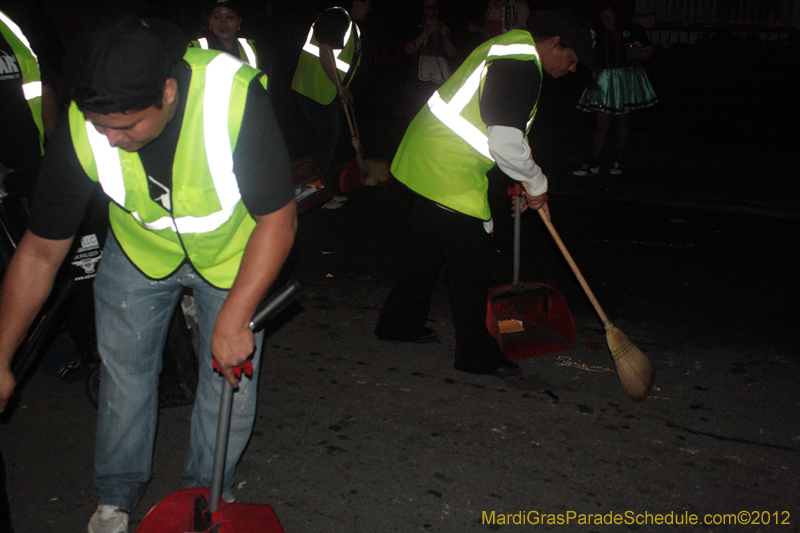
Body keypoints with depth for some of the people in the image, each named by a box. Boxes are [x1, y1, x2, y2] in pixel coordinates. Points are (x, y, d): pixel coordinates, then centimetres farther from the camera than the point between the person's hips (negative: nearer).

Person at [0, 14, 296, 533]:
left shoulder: (236, 98, -38)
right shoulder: (79, 132, -28)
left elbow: (278, 218, -26)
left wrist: (234, 319, -28)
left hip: (232, 250, -1)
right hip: (140, 251, 2)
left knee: (232, 373, 2)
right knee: (124, 374, 7)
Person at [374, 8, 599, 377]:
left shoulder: (512, 44, 14)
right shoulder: (522, 69, -20)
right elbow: (506, 145, -27)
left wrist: (525, 181, 19)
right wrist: (537, 185, -10)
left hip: (427, 159, 11)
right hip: (453, 173, -11)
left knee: (429, 251, 21)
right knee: (471, 263, -1)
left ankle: (400, 323, 36)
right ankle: (477, 354, 12)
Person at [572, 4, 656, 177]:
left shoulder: (633, 30, 4)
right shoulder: (599, 36, 12)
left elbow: (649, 52, 6)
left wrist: (639, 55, -17)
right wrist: (592, 86, 5)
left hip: (627, 80, -2)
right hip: (604, 81, 2)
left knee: (622, 121, 2)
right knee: (602, 123, -4)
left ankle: (619, 161, 11)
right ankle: (593, 163, -2)